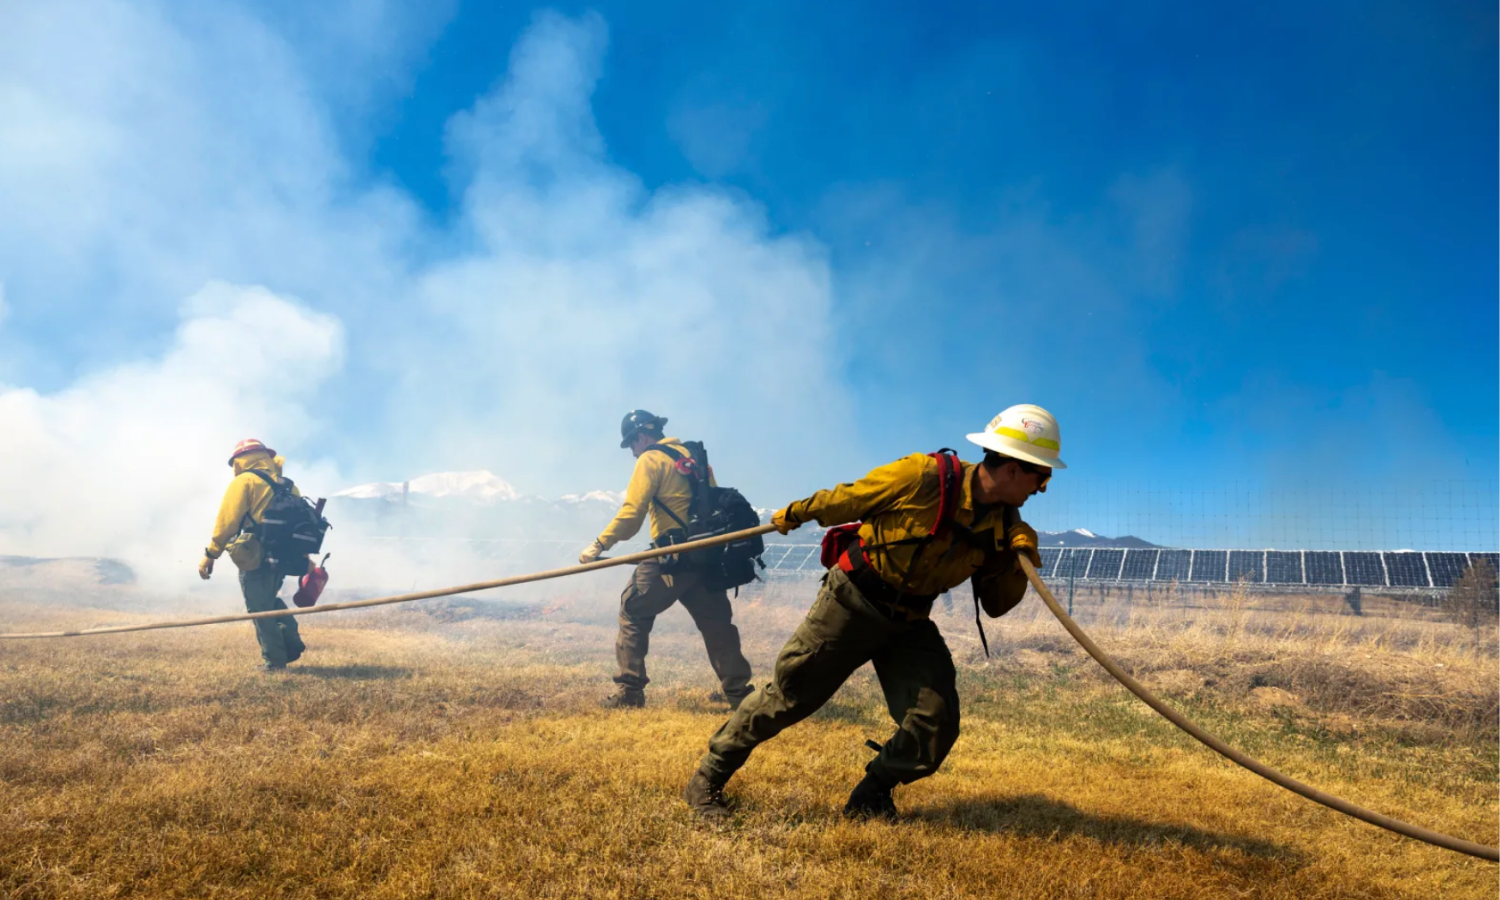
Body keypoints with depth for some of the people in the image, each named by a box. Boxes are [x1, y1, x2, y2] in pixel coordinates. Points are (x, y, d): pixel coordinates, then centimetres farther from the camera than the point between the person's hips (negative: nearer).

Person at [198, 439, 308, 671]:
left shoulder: (244, 482, -2)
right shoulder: (288, 486, 17)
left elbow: (226, 522, -11)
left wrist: (210, 555, -10)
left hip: (255, 558, -6)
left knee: (259, 609, 3)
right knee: (270, 600, 26)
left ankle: (274, 660, 4)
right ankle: (291, 641, 12)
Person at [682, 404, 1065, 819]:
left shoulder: (1003, 520, -4)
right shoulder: (925, 477, -23)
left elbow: (996, 605, 3)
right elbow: (846, 500, -8)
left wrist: (1016, 563, -16)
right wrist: (796, 513, 6)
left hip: (908, 624, 5)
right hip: (852, 603, -5)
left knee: (936, 723, -7)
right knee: (786, 697, 1)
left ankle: (869, 799, 17)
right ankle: (707, 779, 20)